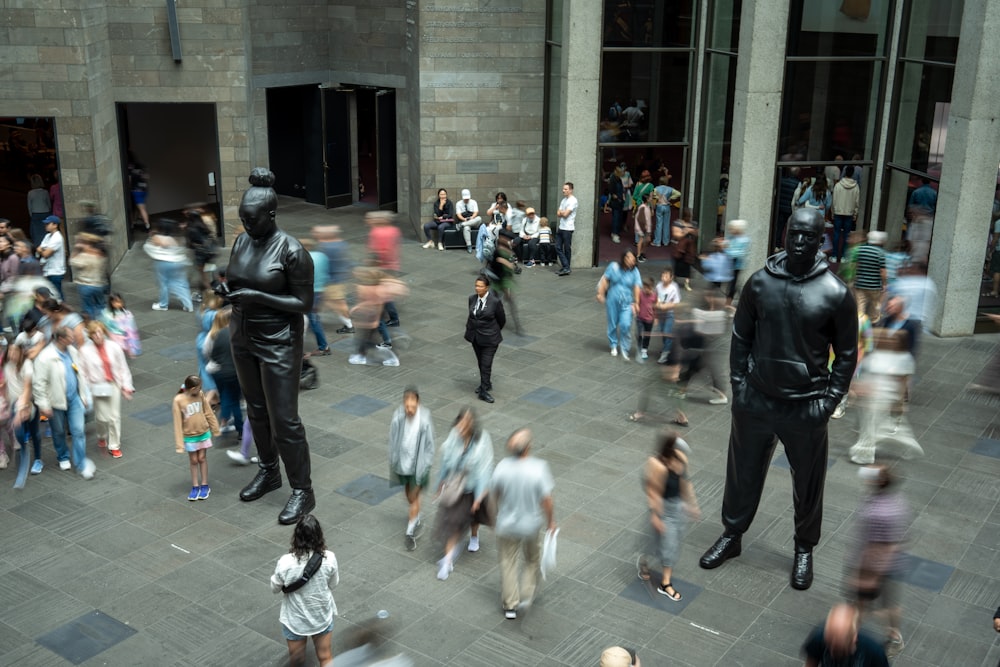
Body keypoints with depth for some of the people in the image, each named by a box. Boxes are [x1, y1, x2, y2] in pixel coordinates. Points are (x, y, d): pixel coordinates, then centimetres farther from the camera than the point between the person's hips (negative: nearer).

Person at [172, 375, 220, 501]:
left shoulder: (200, 395, -8)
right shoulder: (178, 400, -19)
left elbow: (208, 413, 3)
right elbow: (177, 422, -15)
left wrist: (215, 430, 10)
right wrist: (179, 443, -14)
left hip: (203, 433, 2)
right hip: (189, 436, -2)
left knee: (202, 458, 10)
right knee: (193, 460, 9)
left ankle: (204, 486, 18)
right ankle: (195, 487, 19)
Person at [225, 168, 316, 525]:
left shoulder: (292, 251, -18)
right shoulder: (240, 241, 2)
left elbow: (304, 303, -16)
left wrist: (258, 296, -24)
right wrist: (225, 289, -8)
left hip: (279, 344, -7)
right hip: (242, 339, 7)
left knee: (284, 419, -3)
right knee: (256, 409, 18)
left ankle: (303, 491, 10)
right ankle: (268, 471, 36)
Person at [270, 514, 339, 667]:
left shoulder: (285, 562, -27)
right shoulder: (329, 558, -23)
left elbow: (274, 588, -8)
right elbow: (333, 583, -4)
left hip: (295, 619, -1)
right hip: (322, 615, 1)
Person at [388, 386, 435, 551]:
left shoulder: (424, 421, -23)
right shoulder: (398, 417, -18)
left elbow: (429, 444, -12)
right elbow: (393, 440, -5)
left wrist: (426, 466, -10)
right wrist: (393, 461, 1)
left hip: (418, 463, -3)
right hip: (402, 462, 3)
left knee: (414, 497, 3)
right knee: (408, 493, 22)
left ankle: (410, 532, 13)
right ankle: (416, 517, 50)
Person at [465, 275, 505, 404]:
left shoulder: (495, 301, -17)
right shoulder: (472, 298, -2)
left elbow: (502, 320, -4)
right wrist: (469, 327, 12)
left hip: (489, 338, -5)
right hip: (475, 336, 6)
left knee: (486, 364, -6)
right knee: (481, 363, 18)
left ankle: (484, 391, 1)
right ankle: (486, 384, 36)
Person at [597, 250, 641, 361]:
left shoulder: (635, 271, -6)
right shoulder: (613, 267, -7)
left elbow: (637, 287, -11)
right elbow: (605, 280, -1)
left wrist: (636, 303, -18)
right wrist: (600, 294, -3)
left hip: (627, 302, -1)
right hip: (612, 300, 1)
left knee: (626, 325, -13)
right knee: (612, 324, 13)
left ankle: (624, 349, 2)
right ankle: (613, 346, 34)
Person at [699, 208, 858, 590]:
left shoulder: (836, 293, -10)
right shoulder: (759, 282, -4)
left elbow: (847, 354, -1)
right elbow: (741, 337, 5)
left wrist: (829, 401, -6)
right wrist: (738, 385, -1)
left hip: (806, 407, -2)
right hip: (755, 400, 2)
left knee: (807, 484, 14)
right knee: (742, 474, 16)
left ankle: (804, 549, 36)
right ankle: (731, 536, 37)